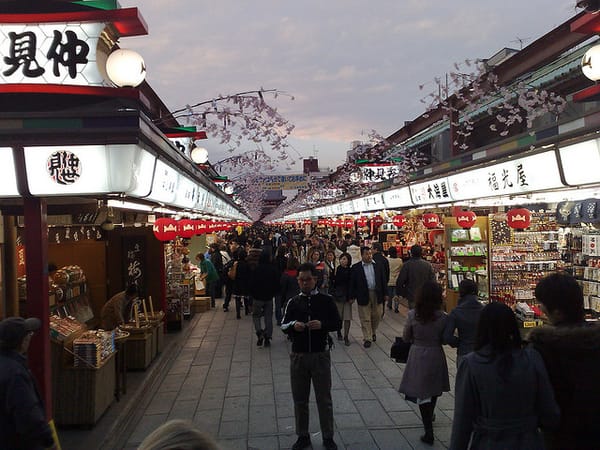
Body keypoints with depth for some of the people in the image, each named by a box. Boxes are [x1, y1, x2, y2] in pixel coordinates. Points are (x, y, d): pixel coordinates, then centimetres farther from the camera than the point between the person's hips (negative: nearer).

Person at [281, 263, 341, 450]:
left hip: (320, 355, -2)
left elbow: (337, 323, -1)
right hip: (298, 355, 2)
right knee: (299, 399, 11)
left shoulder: (326, 300, -2)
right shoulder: (293, 302, 4)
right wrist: (293, 325, -17)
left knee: (324, 398, 7)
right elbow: (283, 325, 4)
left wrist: (322, 324, -20)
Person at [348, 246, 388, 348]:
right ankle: (367, 338, 10)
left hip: (377, 294, 3)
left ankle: (373, 332, 37)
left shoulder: (377, 266, 4)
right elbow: (352, 283, -2)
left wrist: (385, 294, 6)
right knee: (365, 318, 2)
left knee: (377, 316, 12)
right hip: (363, 295, -3)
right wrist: (352, 296, -4)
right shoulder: (356, 267, -3)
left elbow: (383, 280, 8)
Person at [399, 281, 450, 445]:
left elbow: (406, 337, -3)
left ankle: (429, 431, 5)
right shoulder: (442, 317, -14)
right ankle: (429, 417, 45)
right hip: (436, 356, 2)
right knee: (434, 390, 23)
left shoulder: (412, 315, -14)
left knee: (422, 393, 8)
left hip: (418, 355, -1)